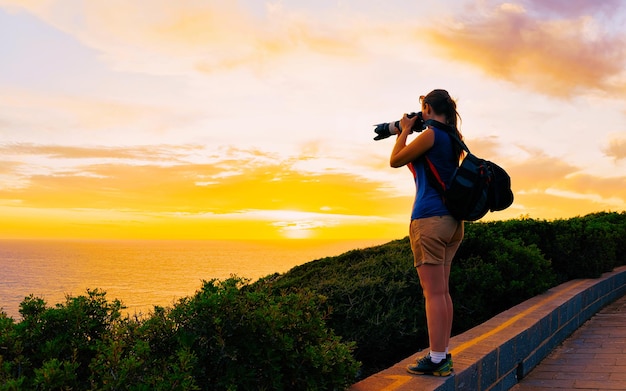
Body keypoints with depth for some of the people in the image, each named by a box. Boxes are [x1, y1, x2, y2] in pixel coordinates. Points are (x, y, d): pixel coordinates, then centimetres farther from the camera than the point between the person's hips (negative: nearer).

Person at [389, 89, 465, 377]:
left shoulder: (431, 134, -10)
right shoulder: (453, 139, 16)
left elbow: (395, 161, -1)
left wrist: (404, 131, 11)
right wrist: (406, 134, 24)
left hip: (429, 220, -9)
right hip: (452, 221, 9)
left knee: (433, 293, -7)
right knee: (442, 291, 12)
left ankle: (436, 360, -4)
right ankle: (443, 354, 16)